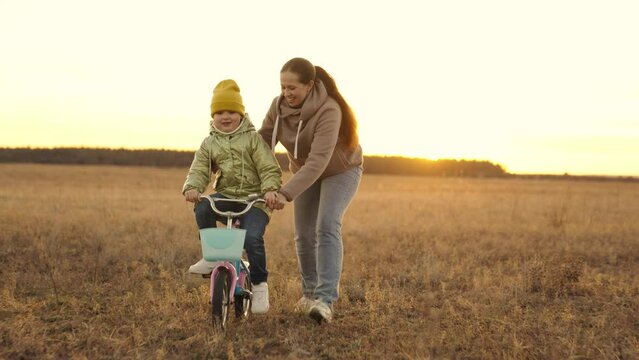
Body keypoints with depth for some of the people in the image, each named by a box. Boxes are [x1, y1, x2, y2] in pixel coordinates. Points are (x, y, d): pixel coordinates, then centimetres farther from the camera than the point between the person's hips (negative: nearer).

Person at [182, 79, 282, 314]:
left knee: (252, 238, -26)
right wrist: (192, 187, -21)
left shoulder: (253, 138, 1)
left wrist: (270, 189, -25)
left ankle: (259, 285, -4)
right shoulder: (209, 144, 11)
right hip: (225, 196, 3)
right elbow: (199, 170, 1)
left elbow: (269, 168, -5)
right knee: (202, 208, -29)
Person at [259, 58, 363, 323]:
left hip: (340, 171, -5)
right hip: (305, 172, 5)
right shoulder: (279, 106, -17)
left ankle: (326, 300, -26)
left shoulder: (328, 110, -35)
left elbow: (318, 161, -42)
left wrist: (286, 193, -51)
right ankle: (309, 293, 25)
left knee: (327, 227, -23)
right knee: (304, 235, 4)